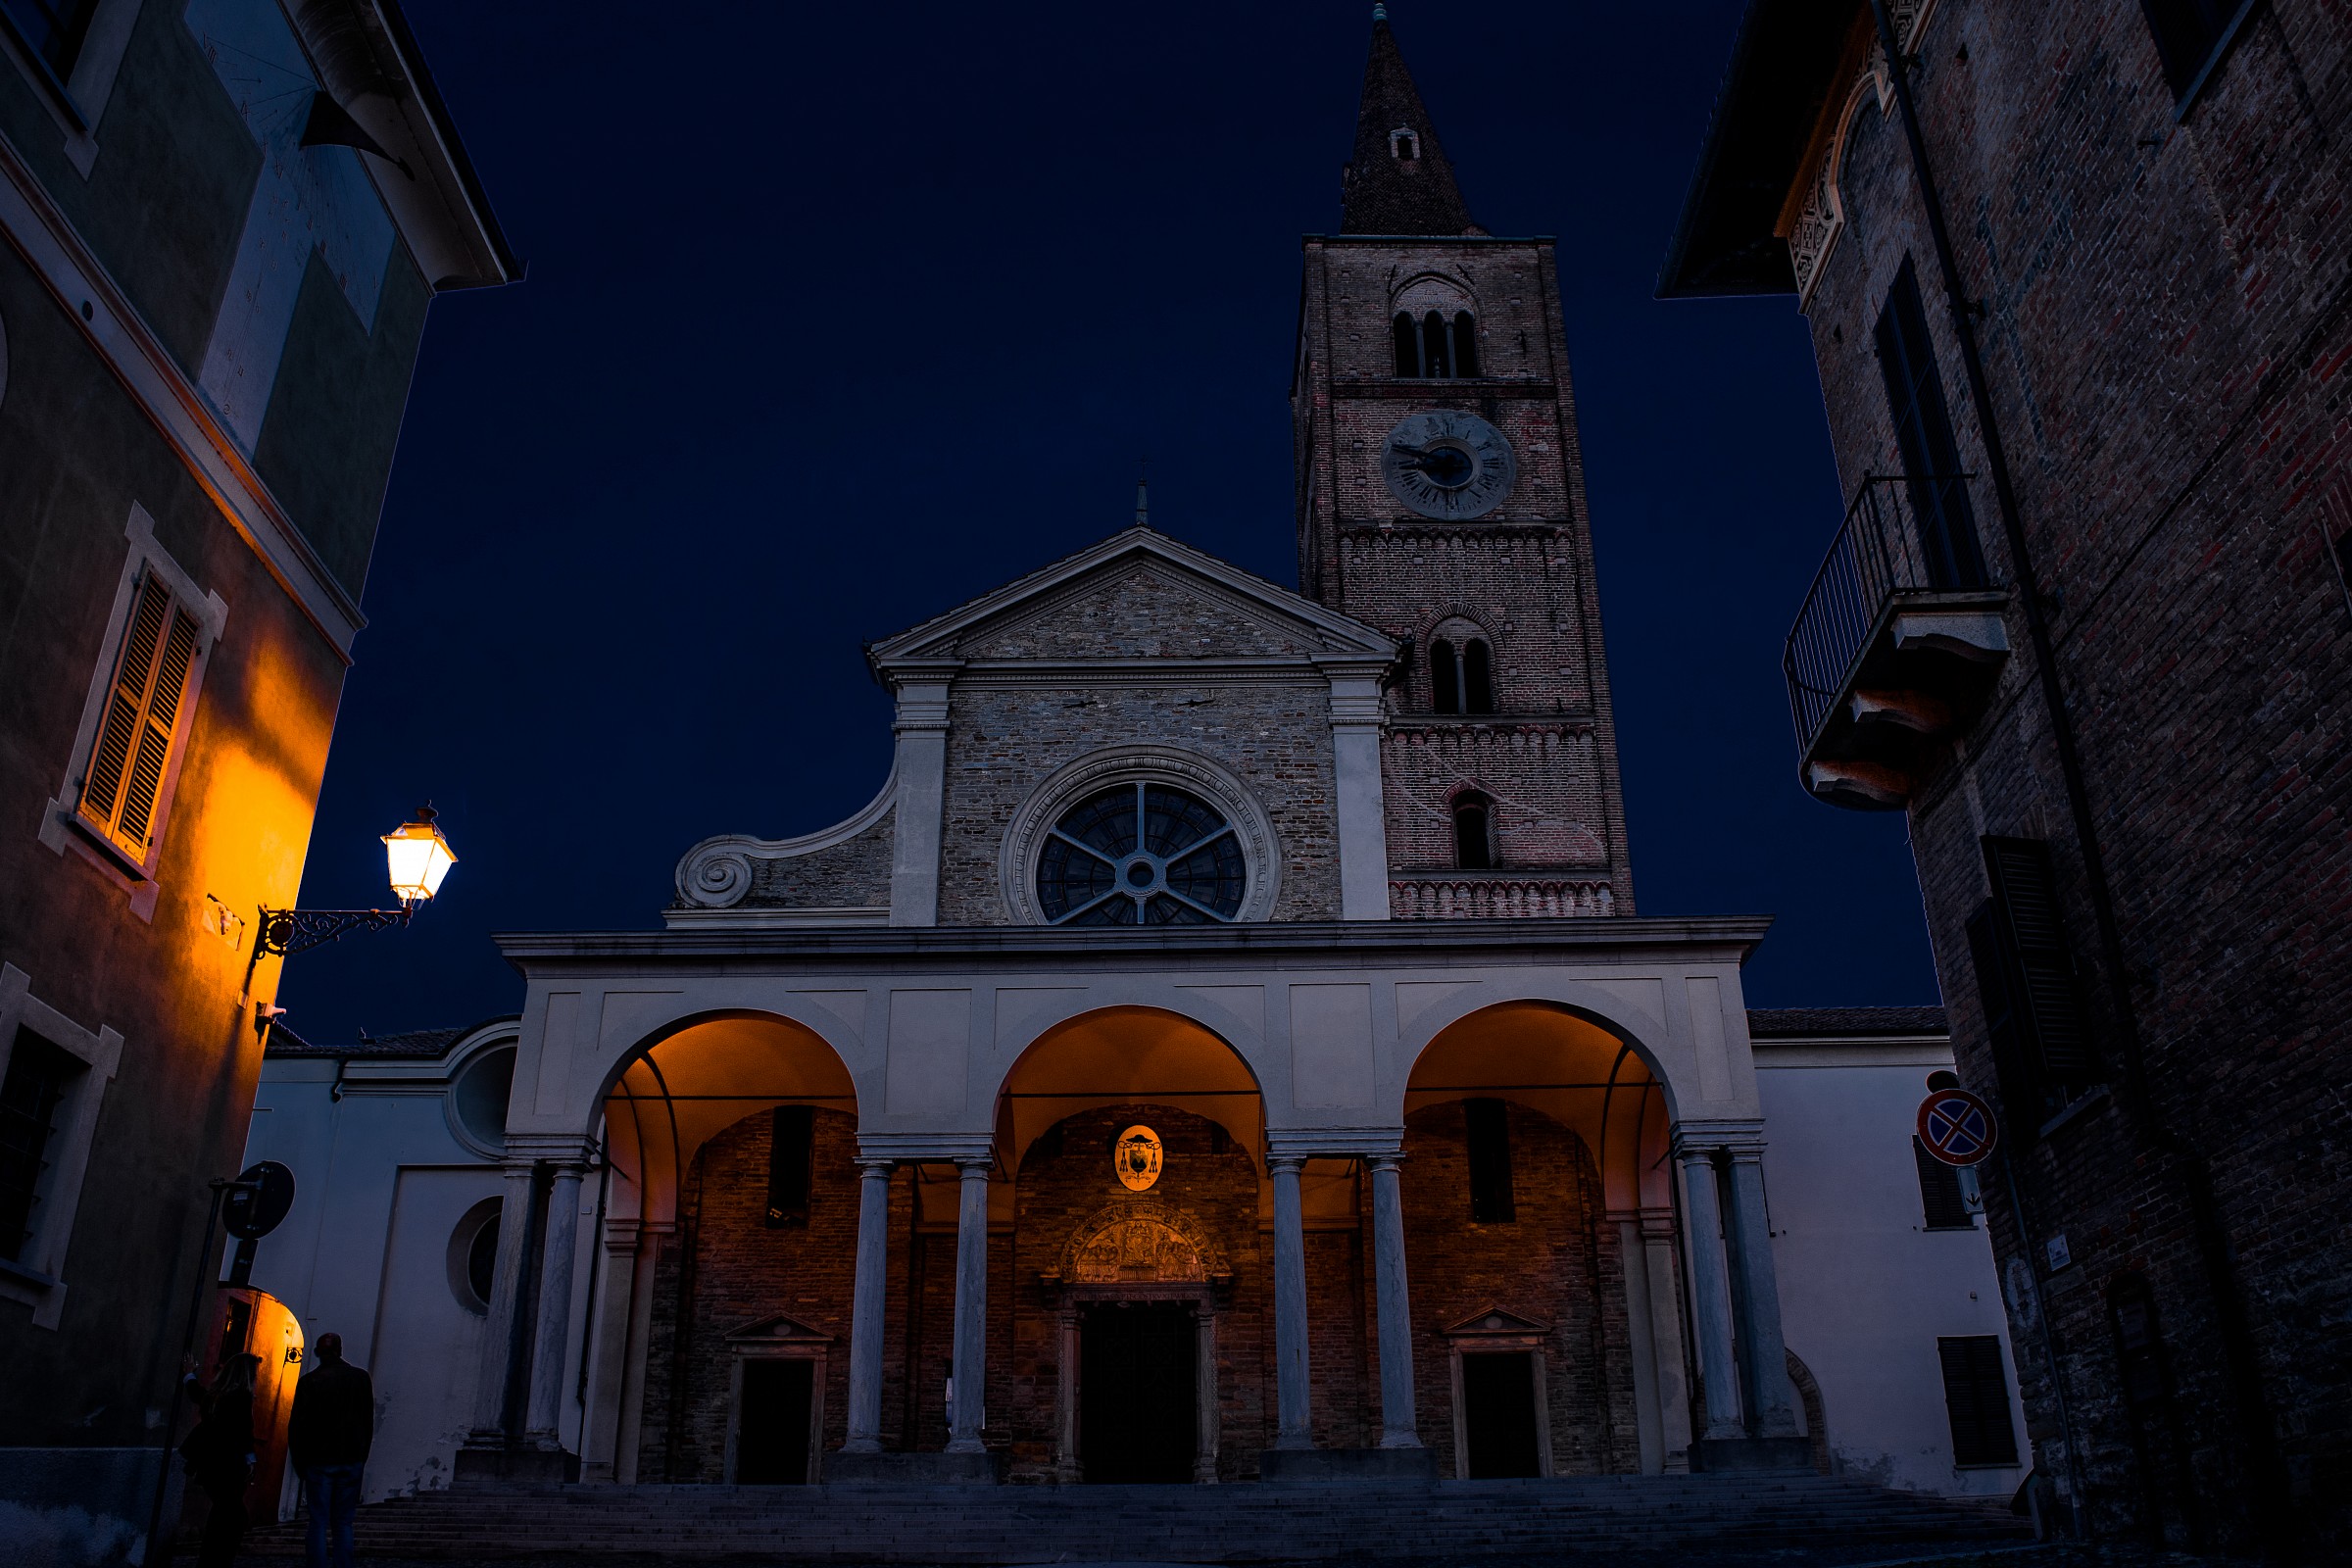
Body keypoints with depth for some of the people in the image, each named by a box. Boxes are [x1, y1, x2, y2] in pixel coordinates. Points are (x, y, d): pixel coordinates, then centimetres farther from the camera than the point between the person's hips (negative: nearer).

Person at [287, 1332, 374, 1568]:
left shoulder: (309, 1381, -5)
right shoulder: (360, 1377, 3)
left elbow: (296, 1426, -4)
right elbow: (369, 1422, 7)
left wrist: (300, 1464, 5)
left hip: (319, 1462, -2)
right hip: (351, 1461, 2)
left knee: (319, 1523, 2)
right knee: (343, 1523, 8)